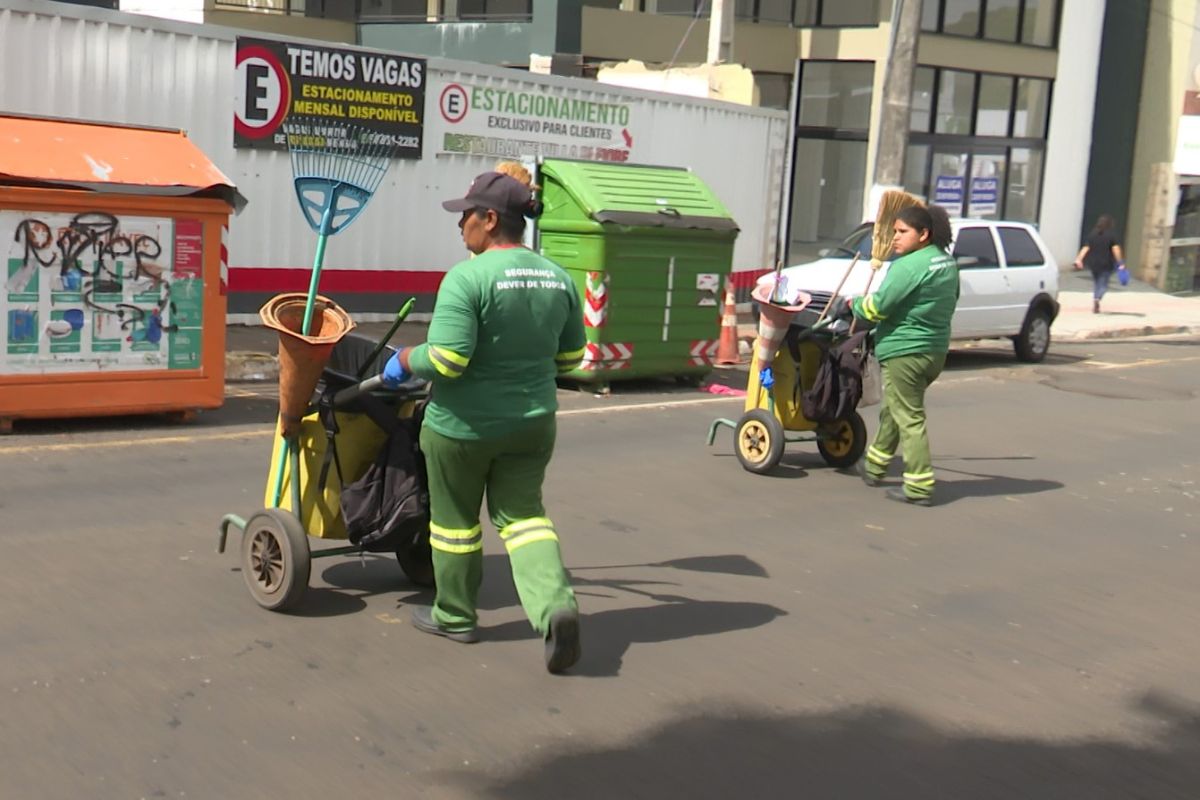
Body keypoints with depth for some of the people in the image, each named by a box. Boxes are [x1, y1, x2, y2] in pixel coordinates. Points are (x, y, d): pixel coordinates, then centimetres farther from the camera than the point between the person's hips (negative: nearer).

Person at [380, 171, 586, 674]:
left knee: (455, 519, 13)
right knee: (522, 514, 14)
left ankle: (454, 617, 28)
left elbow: (446, 360, -25)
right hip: (532, 422, 5)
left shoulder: (468, 277, -19)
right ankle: (555, 604, -7)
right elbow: (569, 357, 9)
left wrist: (404, 362, -6)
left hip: (463, 424, -5)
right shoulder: (557, 278, 1)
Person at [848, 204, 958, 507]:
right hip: (936, 350, 10)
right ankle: (874, 467, 37)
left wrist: (854, 304, 1)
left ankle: (919, 487, -2)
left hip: (904, 352, -10)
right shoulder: (948, 262, 9)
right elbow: (951, 301, 21)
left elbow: (877, 307, -18)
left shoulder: (908, 266, -20)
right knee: (892, 410, 23)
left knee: (909, 419, -4)